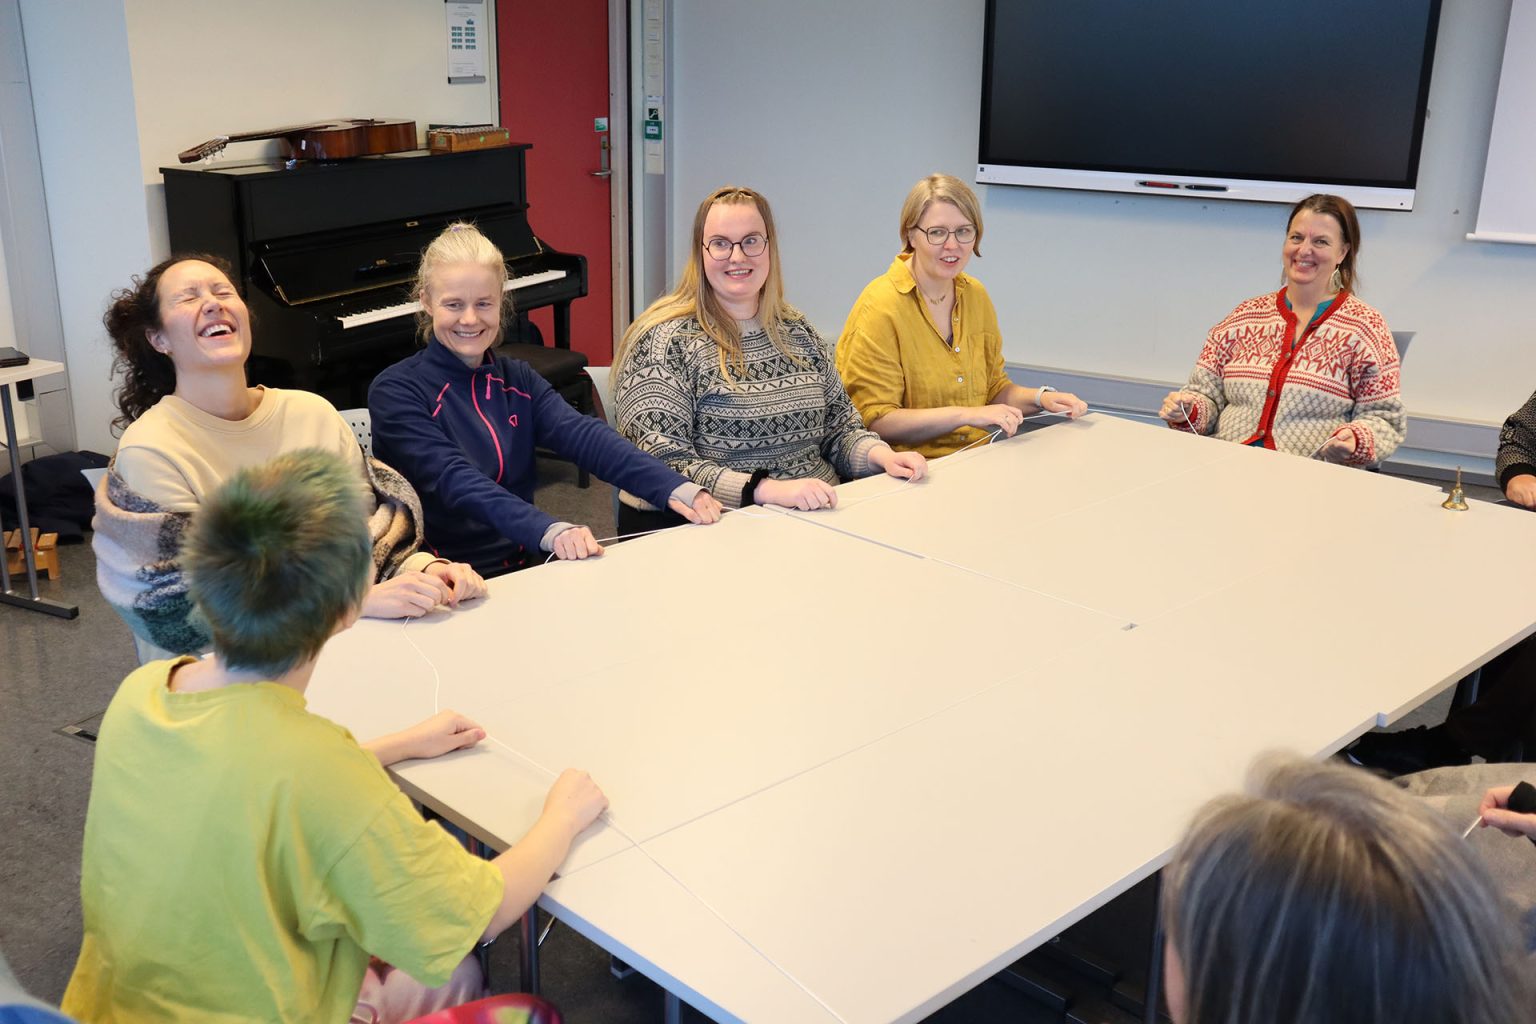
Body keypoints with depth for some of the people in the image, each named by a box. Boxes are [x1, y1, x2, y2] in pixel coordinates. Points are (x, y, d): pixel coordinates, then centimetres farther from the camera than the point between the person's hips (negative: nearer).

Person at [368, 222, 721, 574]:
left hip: (526, 564, 5)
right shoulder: (395, 392, -7)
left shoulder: (517, 378, 10)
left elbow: (582, 435, -7)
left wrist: (675, 488, -24)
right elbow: (455, 481, -22)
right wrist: (550, 531, -38)